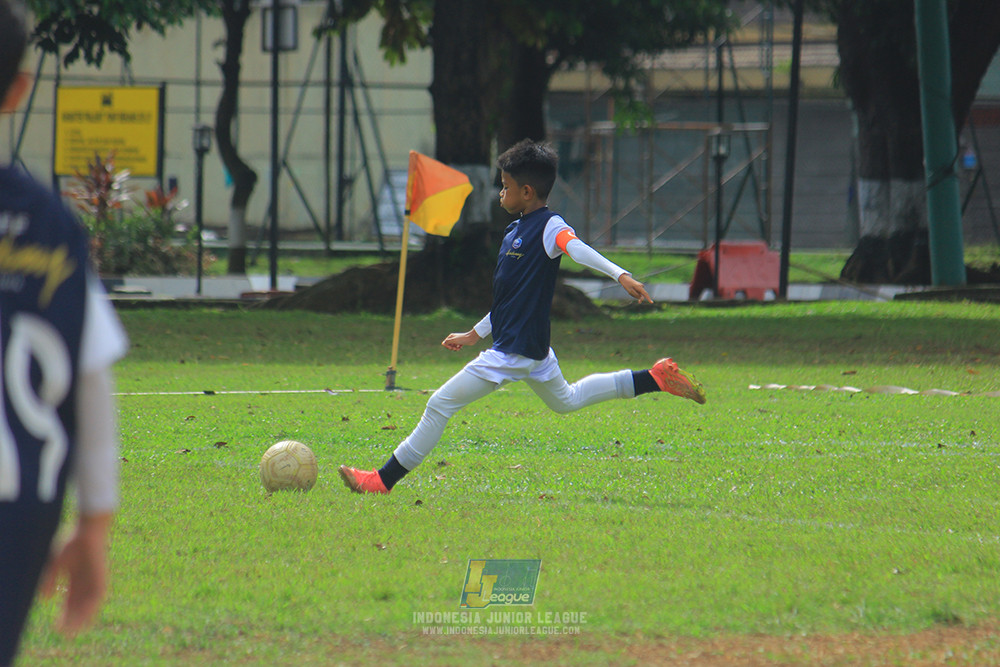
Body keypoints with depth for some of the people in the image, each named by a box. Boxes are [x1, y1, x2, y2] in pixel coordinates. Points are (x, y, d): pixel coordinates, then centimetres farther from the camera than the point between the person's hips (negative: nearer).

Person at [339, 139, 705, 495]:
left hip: (515, 351, -11)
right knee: (565, 401, 29)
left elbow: (577, 249, -35)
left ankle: (384, 480, -1)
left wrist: (621, 275, -51)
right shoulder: (515, 230, 13)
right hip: (533, 346, 11)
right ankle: (655, 378, 25)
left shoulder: (549, 227, -15)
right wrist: (474, 334, 26)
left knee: (440, 405, -6)